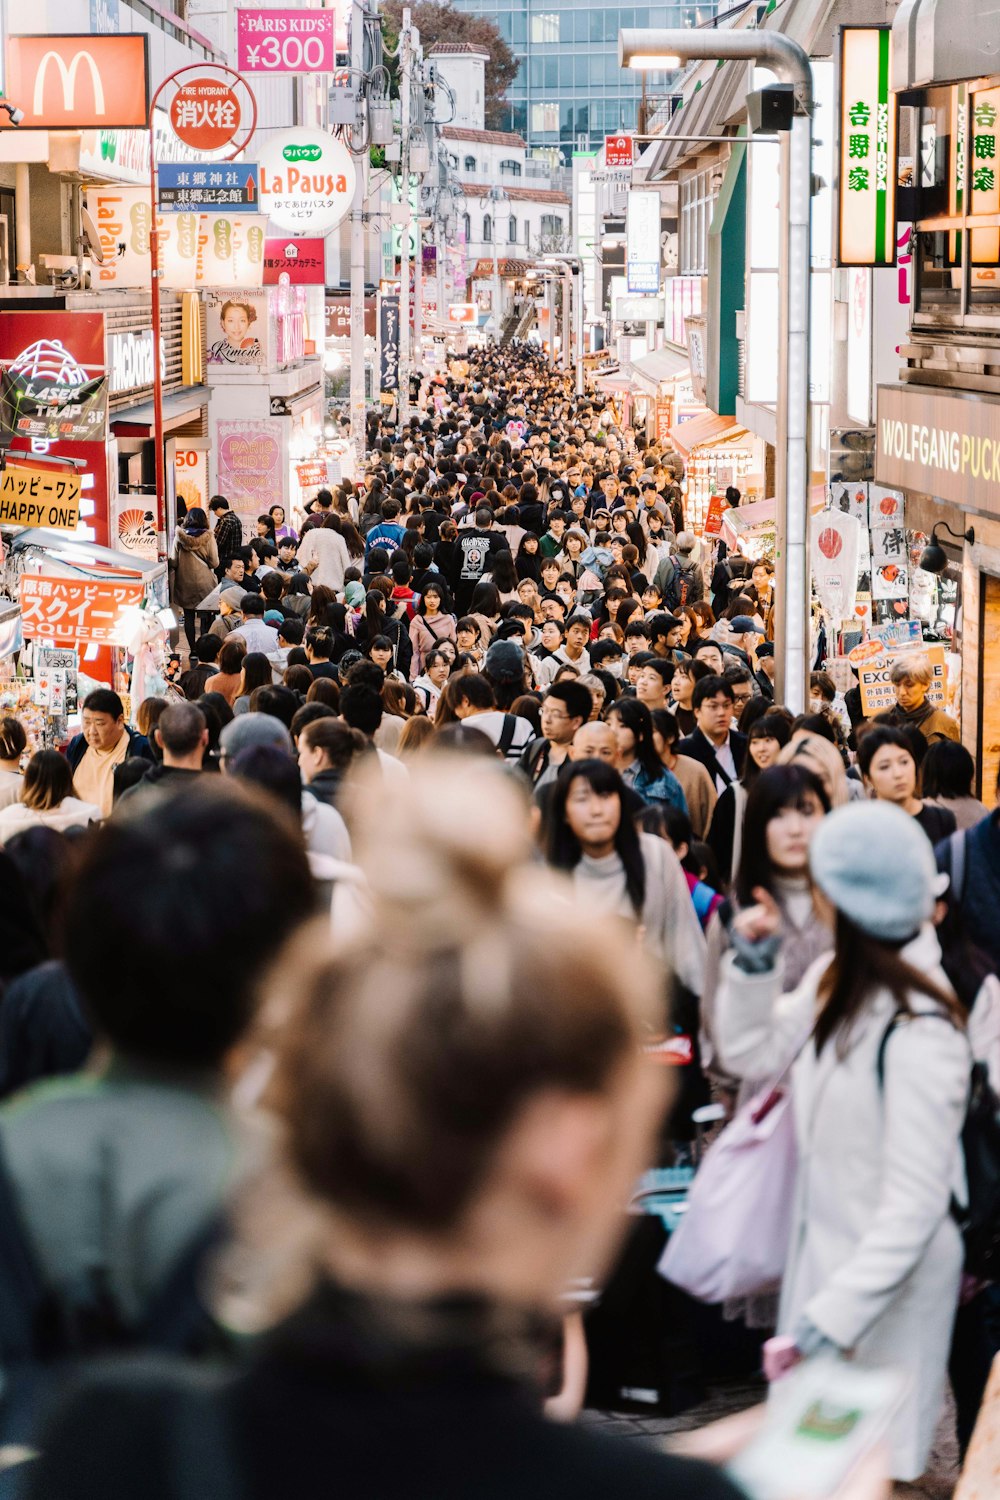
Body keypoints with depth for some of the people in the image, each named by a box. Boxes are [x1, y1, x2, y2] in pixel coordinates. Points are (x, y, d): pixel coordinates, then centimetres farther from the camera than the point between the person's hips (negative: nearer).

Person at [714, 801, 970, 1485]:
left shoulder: (917, 1030, -28)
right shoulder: (834, 978, -6)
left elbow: (915, 1203, -26)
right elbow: (754, 1052, 9)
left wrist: (836, 1313, -27)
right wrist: (755, 964, -7)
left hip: (890, 1273, -8)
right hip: (825, 1241, 8)